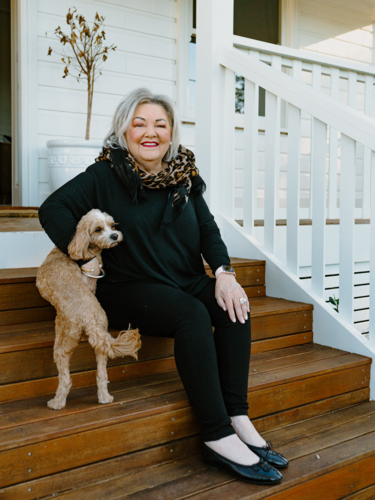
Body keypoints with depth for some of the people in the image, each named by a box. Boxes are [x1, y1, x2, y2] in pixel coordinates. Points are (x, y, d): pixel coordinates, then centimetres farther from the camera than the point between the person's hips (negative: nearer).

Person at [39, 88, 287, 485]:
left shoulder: (183, 176, 12)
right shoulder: (106, 175, -3)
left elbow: (208, 229, 8)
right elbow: (53, 209, -11)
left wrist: (224, 273, -9)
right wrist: (87, 263, -16)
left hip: (187, 282, 5)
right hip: (130, 289, -5)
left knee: (233, 306, -23)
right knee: (192, 314, -32)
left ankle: (237, 417, -21)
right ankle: (217, 438, -30)